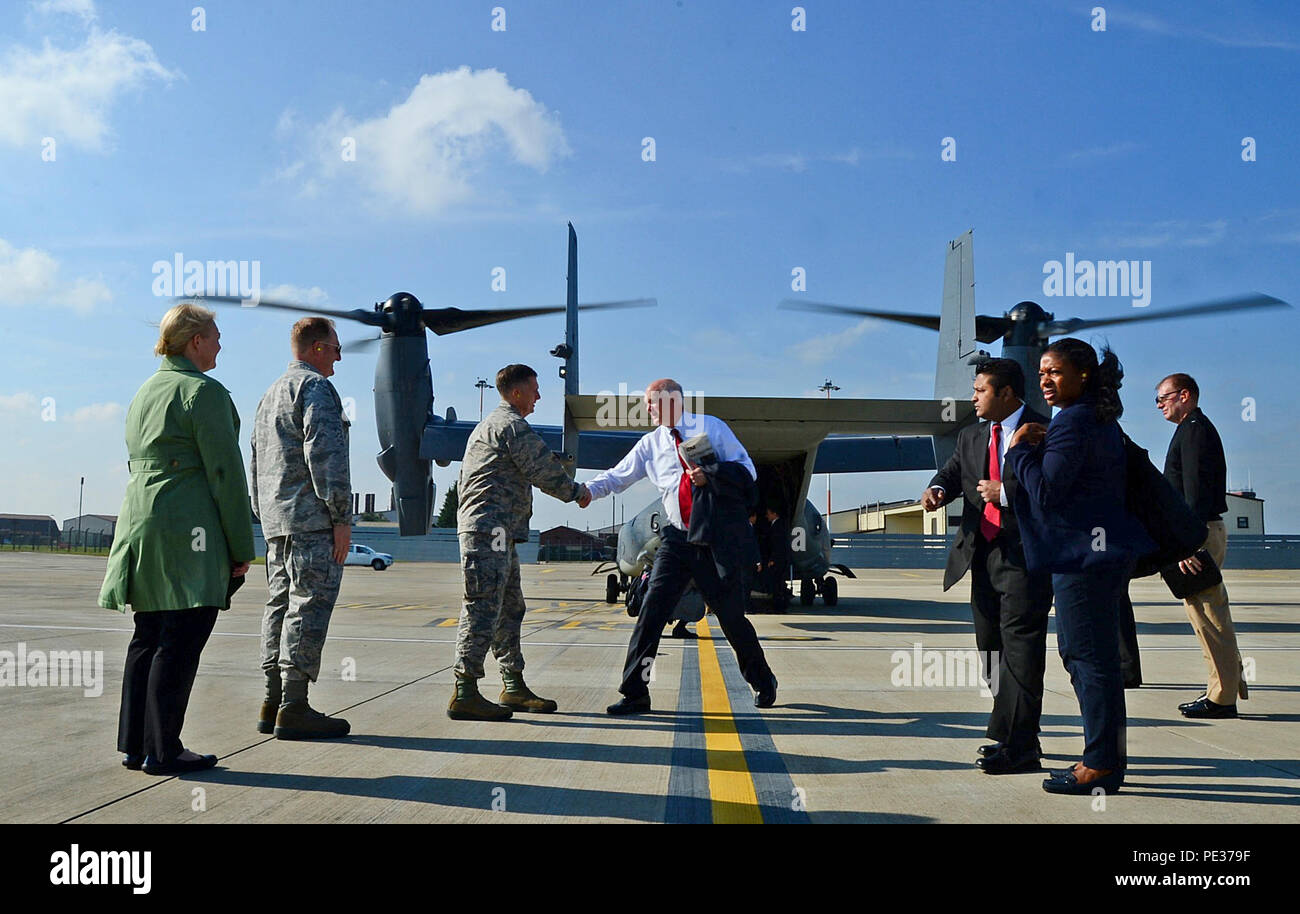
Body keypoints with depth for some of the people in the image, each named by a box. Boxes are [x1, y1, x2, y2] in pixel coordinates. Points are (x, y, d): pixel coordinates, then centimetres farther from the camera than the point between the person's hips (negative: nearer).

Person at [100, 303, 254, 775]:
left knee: (149, 637, 13)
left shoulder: (144, 393, 19)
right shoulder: (205, 392, -9)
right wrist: (242, 548, -9)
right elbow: (225, 474, -12)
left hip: (140, 521, 9)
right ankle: (161, 750, -1)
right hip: (189, 528, -9)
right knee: (180, 640, -5)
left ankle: (135, 744, 17)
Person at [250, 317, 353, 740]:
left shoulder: (270, 394, 25)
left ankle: (272, 703, 12)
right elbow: (324, 455, -17)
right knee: (309, 607, -9)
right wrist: (341, 516, -16)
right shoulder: (315, 387, -7)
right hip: (311, 519, -10)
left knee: (281, 605, 10)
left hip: (277, 520, 10)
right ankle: (293, 708, -10)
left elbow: (257, 465, 26)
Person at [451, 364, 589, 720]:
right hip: (488, 528, -11)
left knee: (510, 609, 13)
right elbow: (542, 470, -9)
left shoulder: (492, 424, 26)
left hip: (498, 532, 11)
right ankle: (464, 694, -13)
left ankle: (514, 687, 19)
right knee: (484, 609, -12)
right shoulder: (511, 424, -8)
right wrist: (575, 492, 6)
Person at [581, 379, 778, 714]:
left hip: (719, 538, -3)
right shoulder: (650, 443, 11)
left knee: (731, 616, 4)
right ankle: (635, 692, -2)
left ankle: (763, 682, 27)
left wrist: (710, 475, -16)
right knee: (652, 609, -8)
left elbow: (747, 470, 0)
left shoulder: (711, 427, 3)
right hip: (677, 539, 3)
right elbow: (616, 476, 9)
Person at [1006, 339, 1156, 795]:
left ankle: (1101, 765, 2)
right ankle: (1106, 757, 24)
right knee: (1082, 654, 16)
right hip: (1102, 551, 11)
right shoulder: (1102, 420, 17)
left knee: (1090, 659, -5)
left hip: (1084, 555, -11)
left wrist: (1021, 450, -8)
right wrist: (1036, 449, 10)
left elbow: (1046, 493, -20)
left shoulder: (1071, 424, -15)